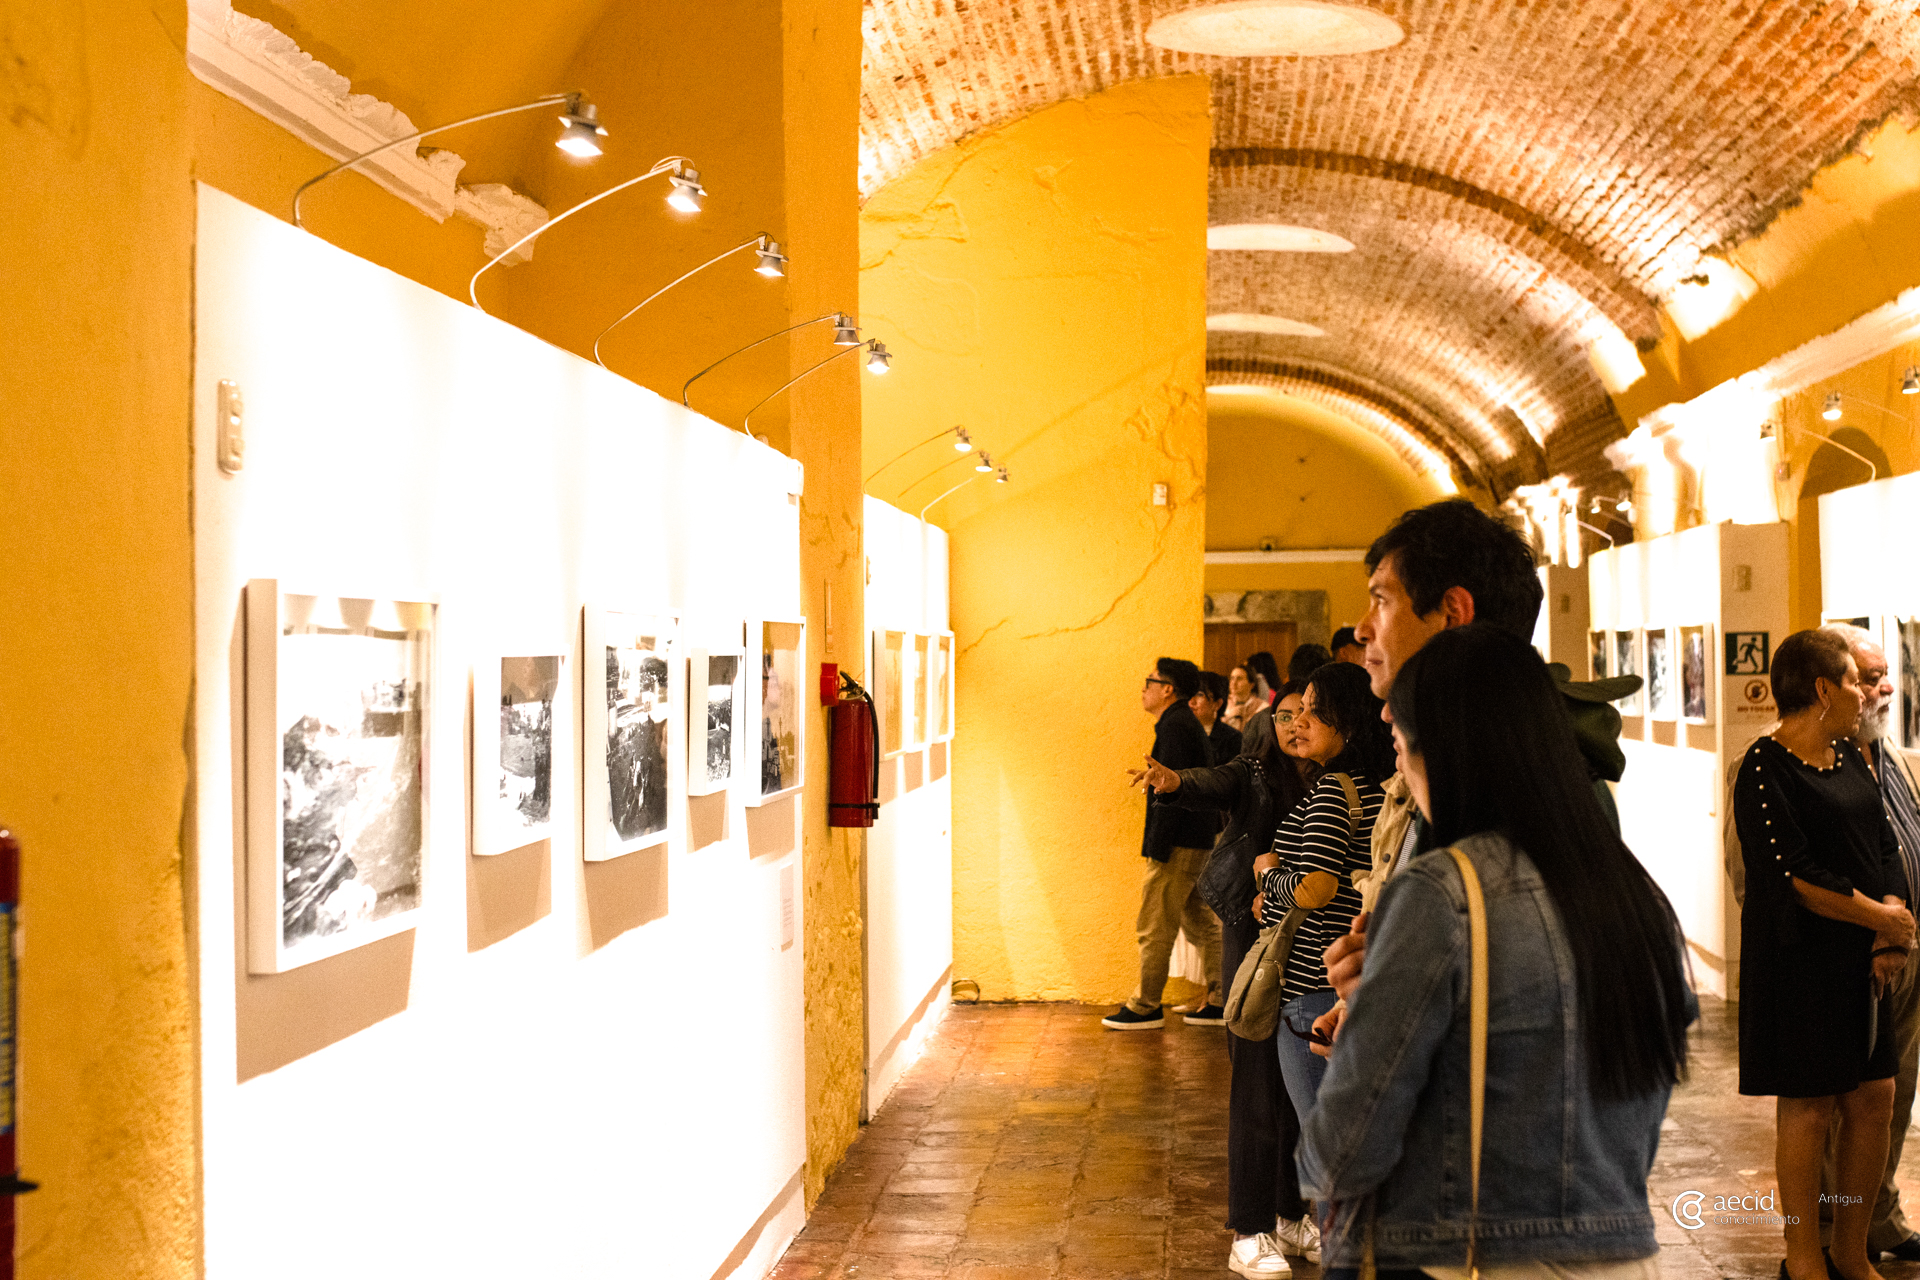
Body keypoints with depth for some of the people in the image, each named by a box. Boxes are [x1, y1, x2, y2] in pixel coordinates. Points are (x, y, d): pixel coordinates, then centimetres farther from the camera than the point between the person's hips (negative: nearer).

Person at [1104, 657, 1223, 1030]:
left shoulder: (1174, 727, -14)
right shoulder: (1188, 725, 17)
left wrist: (1157, 849, -21)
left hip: (1178, 845, -10)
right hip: (1198, 843, 10)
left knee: (1154, 927, -4)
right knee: (1201, 923, 13)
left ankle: (1145, 1007, 2)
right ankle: (1222, 1002, 15)